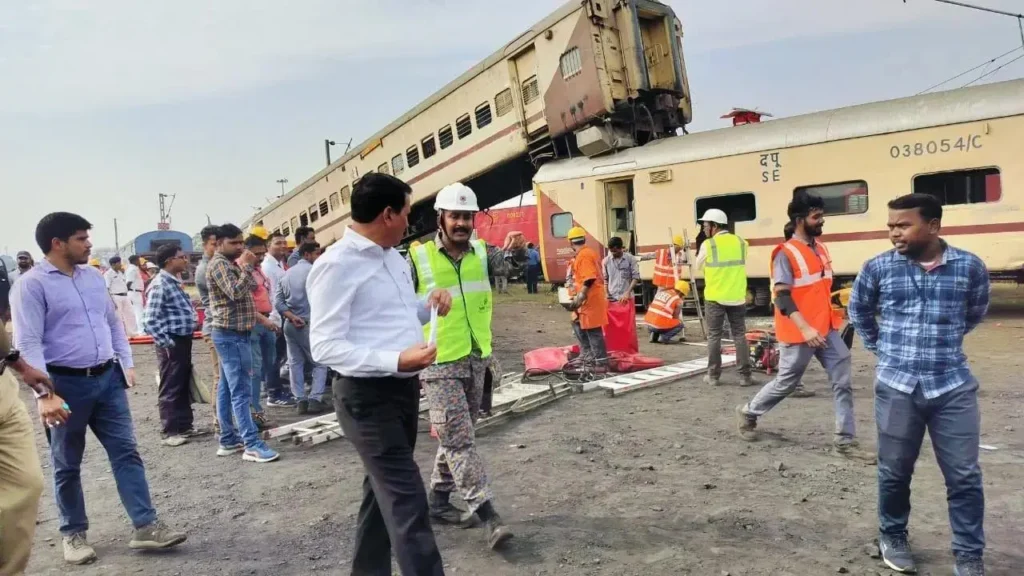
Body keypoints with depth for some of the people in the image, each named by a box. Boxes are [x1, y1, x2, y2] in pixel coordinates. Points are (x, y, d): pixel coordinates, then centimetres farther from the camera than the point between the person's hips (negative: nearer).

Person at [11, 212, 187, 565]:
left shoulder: (93, 277, 10)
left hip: (107, 378, 6)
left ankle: (146, 526, 7)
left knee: (126, 452, 3)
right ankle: (74, 534, 26)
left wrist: (127, 364, 11)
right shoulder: (31, 285, -9)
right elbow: (29, 344, -15)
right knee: (67, 464, 10)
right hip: (66, 383, -5)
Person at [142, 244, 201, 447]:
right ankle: (170, 431, 10)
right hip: (172, 344, -9)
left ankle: (185, 425, 26)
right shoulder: (160, 284, -16)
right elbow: (149, 320, -21)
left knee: (184, 386, 16)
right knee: (171, 389, 1)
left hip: (183, 340, 9)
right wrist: (166, 343, -18)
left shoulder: (174, 282, 12)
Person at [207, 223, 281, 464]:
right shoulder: (219, 264, -13)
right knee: (241, 390, -11)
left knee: (227, 389, 11)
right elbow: (236, 292, -26)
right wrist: (246, 266, -19)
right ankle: (252, 445, -12)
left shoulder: (230, 264, 20)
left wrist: (259, 317, 17)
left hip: (234, 333, 10)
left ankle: (228, 440, 17)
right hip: (232, 335, -10)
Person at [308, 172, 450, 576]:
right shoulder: (336, 265, -16)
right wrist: (395, 360, -29)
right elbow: (325, 347, -20)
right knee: (406, 499, -9)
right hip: (367, 395, -9)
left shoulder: (394, 258, 11)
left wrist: (428, 307, 3)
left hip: (405, 387, 9)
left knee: (384, 489, 19)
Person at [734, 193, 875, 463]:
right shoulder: (786, 254, -15)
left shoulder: (821, 249, 10)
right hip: (799, 334, -7)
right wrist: (804, 328, -29)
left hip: (827, 329, 7)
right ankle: (747, 413, 29)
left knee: (842, 382, 3)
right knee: (786, 383, 7)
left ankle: (845, 440, 12)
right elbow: (781, 296, -21)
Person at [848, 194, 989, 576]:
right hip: (896, 387, 0)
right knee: (894, 471, 10)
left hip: (953, 387, 0)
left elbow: (974, 314, 18)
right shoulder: (878, 268, -3)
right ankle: (893, 537, 31)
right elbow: (858, 311, 15)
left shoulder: (970, 267, -2)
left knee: (964, 476, 5)